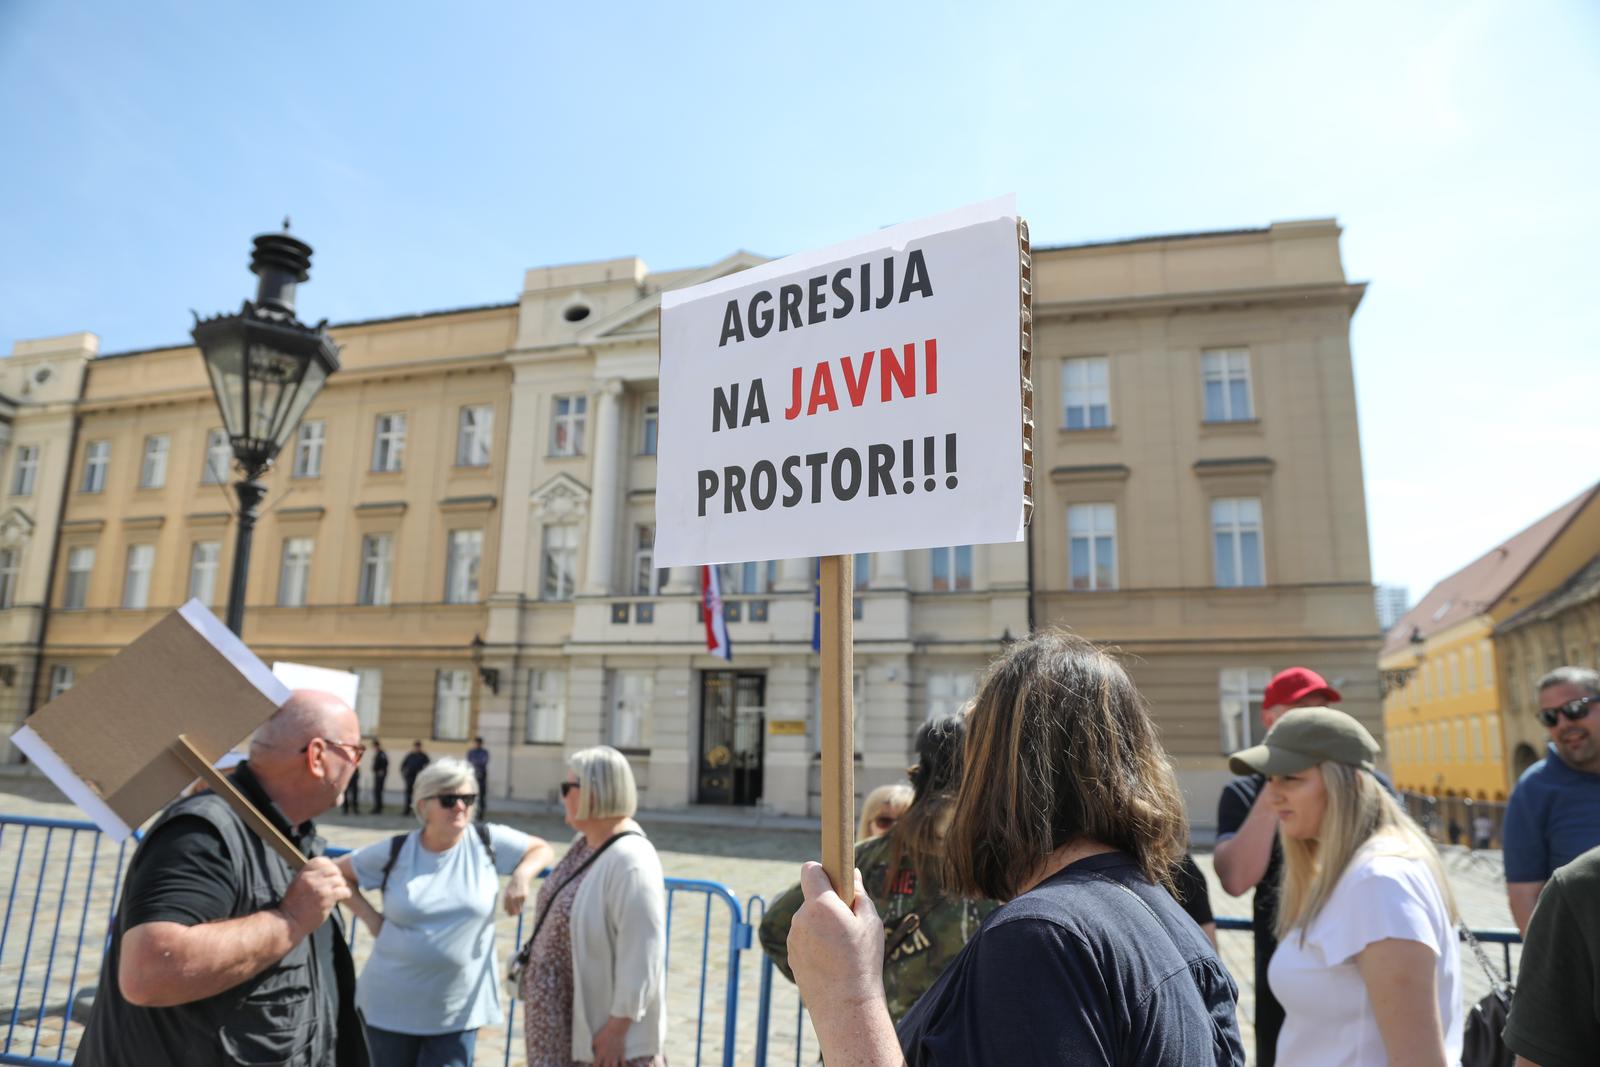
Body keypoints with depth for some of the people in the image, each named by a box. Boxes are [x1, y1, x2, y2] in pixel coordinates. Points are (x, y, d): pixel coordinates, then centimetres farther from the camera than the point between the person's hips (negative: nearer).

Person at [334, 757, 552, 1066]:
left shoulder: (489, 841, -6)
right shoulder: (395, 852, -6)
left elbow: (542, 850, 6)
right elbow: (337, 874, 8)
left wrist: (522, 875, -13)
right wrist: (369, 916, -3)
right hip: (392, 1006, 1)